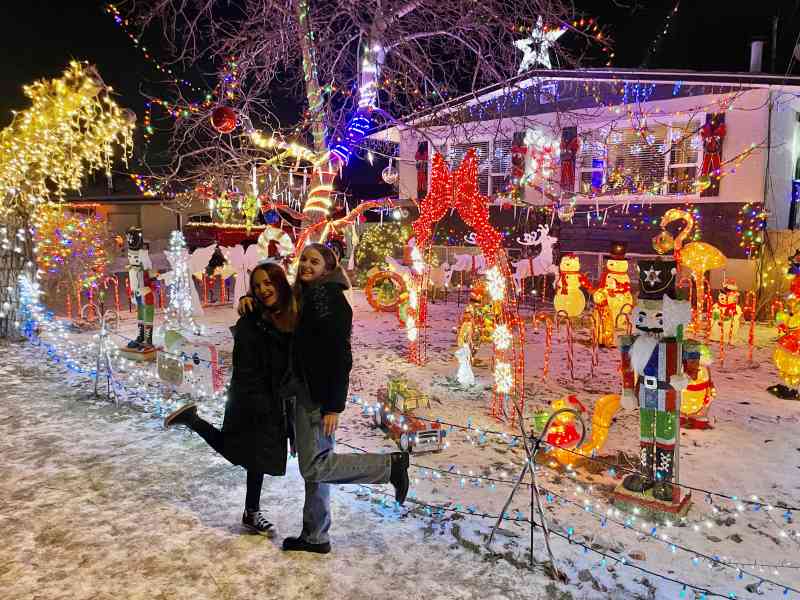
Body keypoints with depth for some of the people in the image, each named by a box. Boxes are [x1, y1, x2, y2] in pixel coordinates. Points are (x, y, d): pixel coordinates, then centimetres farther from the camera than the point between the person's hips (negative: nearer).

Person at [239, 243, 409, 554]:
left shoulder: (330, 299, -15)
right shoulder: (304, 297, 11)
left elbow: (341, 356, -20)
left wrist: (334, 406, -23)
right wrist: (249, 298, 6)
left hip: (320, 396, -9)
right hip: (305, 392, 9)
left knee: (314, 467, -5)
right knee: (314, 464, 15)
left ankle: (390, 465, 2)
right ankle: (315, 537, 27)